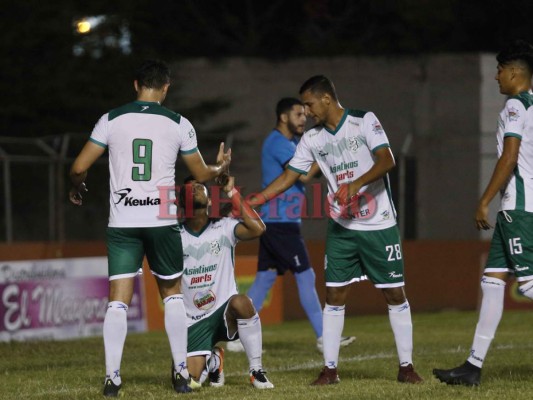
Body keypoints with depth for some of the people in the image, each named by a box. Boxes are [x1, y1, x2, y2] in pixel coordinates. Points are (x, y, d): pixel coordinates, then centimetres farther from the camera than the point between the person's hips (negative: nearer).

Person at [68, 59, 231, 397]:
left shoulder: (112, 120, 1)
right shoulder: (178, 124, 1)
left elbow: (79, 167, 0)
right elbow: (202, 174, 11)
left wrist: (77, 189, 22)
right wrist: (222, 167, 33)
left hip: (122, 221, 0)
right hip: (162, 220, 0)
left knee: (118, 300, 1)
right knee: (172, 294, 16)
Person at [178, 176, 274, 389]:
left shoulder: (223, 228, -4)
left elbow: (257, 228, -21)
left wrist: (232, 193, -16)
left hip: (225, 311, -2)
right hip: (193, 322, 2)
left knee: (240, 302, -38)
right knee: (191, 380, -15)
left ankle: (257, 371, -20)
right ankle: (212, 361, 26)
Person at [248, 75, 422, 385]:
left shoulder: (364, 121, -8)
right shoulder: (312, 139, 6)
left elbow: (387, 160, -19)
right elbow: (288, 177, 10)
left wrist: (357, 183, -32)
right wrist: (251, 201, 2)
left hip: (380, 225, -4)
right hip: (342, 227, 4)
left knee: (395, 293, 1)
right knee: (334, 295, -1)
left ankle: (406, 366, 9)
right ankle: (330, 368, 5)